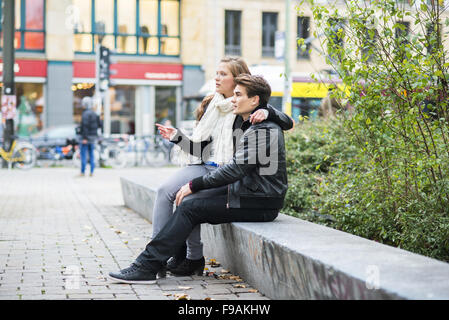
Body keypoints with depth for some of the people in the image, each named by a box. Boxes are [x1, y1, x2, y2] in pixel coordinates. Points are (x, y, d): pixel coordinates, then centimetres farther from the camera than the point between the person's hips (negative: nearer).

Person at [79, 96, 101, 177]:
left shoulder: (85, 114, -13)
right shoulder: (95, 114, 9)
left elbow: (85, 125, -21)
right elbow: (99, 125, 14)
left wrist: (84, 137, -23)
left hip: (86, 137, -7)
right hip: (93, 137, 7)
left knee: (83, 154, -2)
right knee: (91, 154, 11)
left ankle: (82, 172, -2)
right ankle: (92, 172, 9)